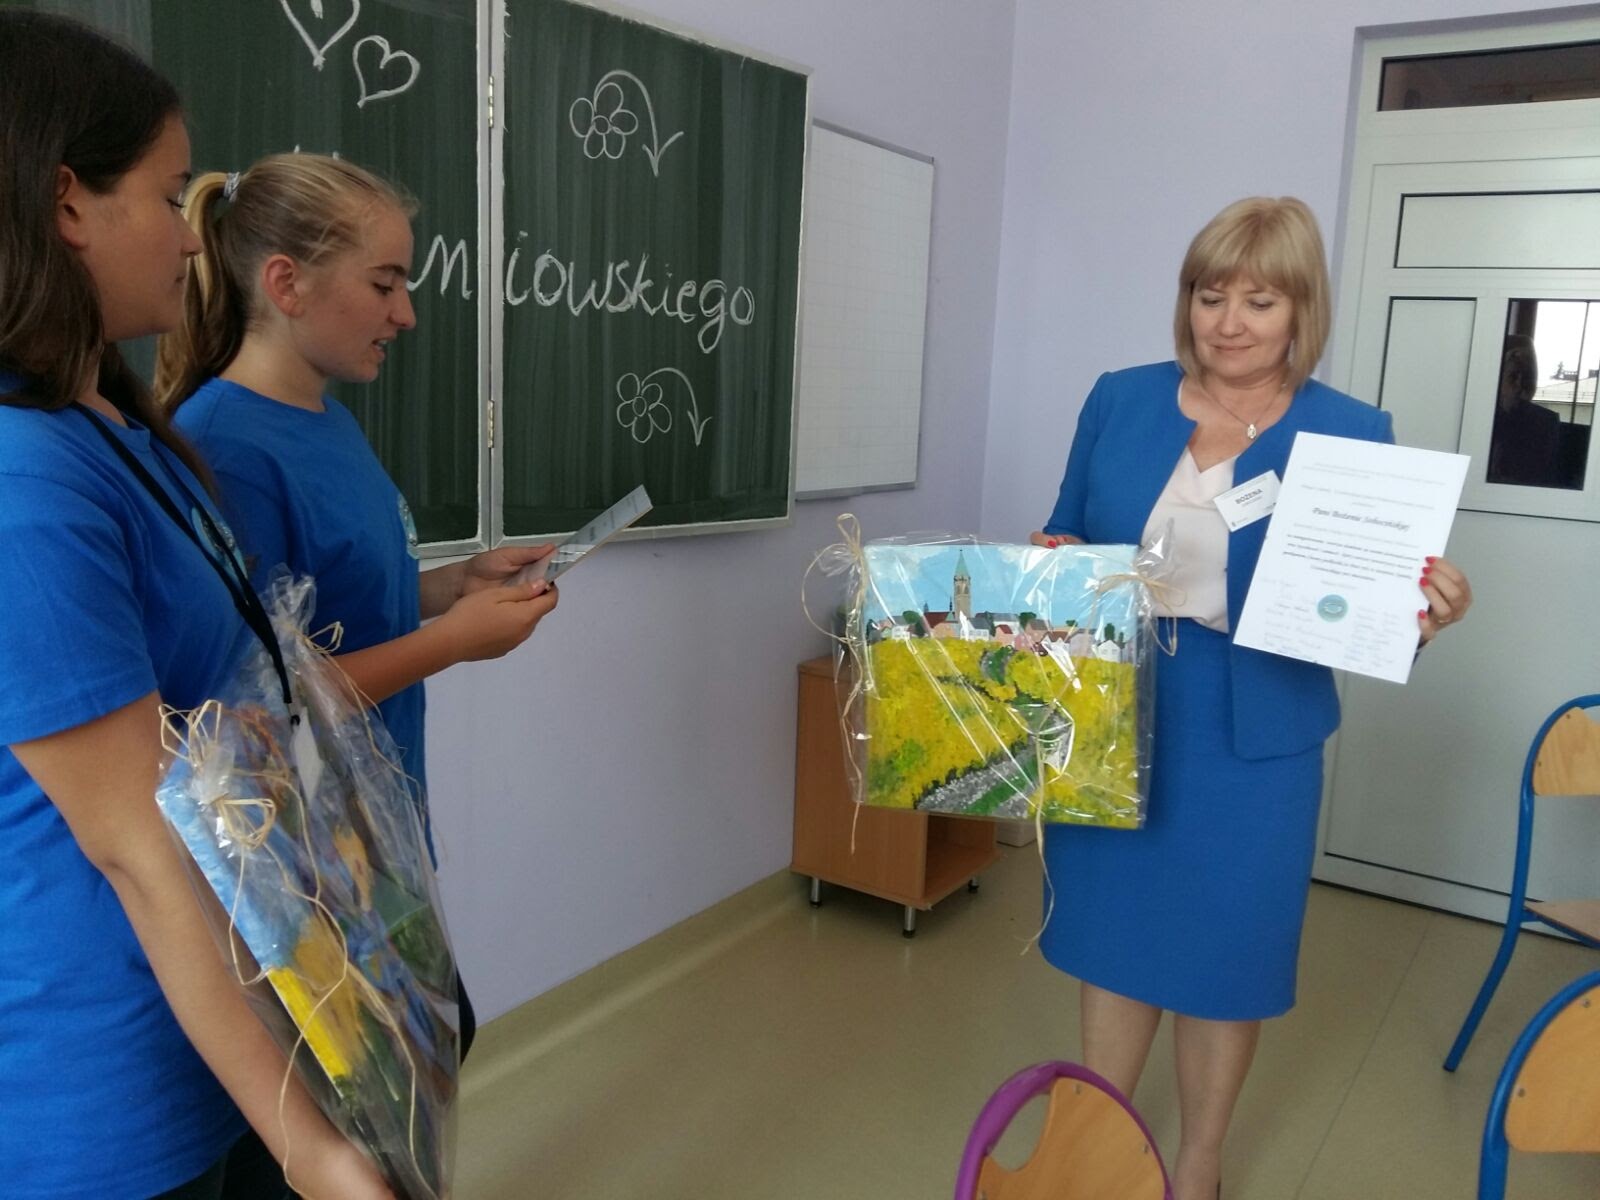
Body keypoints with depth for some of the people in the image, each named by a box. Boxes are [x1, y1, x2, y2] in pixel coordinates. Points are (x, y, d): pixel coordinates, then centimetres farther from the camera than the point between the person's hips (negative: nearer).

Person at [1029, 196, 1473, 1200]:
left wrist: (1422, 617, -22)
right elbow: (1061, 542, 9)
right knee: (1114, 940, 17)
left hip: (1250, 746, -2)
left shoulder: (1352, 435, -5)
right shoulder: (1120, 401, 1)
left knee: (1222, 959, 13)